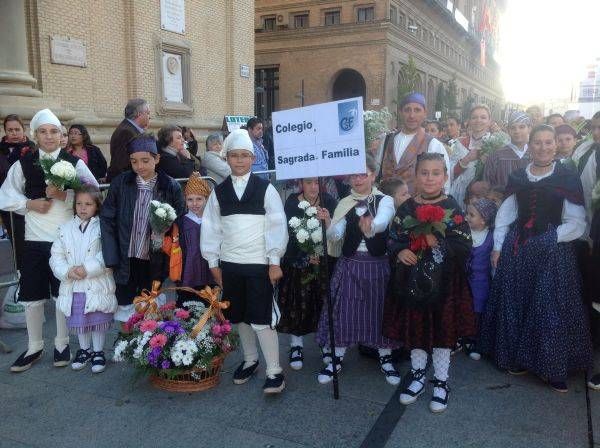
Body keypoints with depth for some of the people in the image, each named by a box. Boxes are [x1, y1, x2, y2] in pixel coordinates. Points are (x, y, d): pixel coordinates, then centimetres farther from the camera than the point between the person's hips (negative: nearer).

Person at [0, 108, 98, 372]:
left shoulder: (75, 163, 1)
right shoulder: (23, 164, 6)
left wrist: (65, 195, -21)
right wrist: (29, 204, -9)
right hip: (34, 239, 2)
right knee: (32, 296, 8)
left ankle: (62, 344, 27)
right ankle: (34, 347, 26)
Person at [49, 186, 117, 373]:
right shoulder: (65, 229, 5)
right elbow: (56, 256, 3)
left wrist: (87, 269, -22)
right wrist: (67, 271, -13)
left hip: (97, 286, -4)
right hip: (73, 287, 4)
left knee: (98, 321, 8)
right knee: (79, 321, 17)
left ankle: (98, 351, 25)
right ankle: (84, 349, 37)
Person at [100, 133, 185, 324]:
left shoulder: (170, 186, -5)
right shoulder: (120, 183, -2)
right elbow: (107, 220, 0)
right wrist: (111, 259, -5)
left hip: (154, 263, -1)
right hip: (126, 261, 1)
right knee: (126, 307, 11)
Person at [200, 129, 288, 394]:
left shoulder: (265, 189, -4)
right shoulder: (219, 192, 5)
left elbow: (277, 226, -6)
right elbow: (211, 228, 7)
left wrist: (275, 262, -9)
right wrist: (213, 263, 5)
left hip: (259, 264, -4)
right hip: (229, 264, 4)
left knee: (261, 318, -5)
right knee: (239, 316, 15)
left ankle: (274, 371, 7)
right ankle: (250, 360, 34)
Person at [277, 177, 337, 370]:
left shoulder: (328, 201, -1)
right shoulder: (291, 203, -7)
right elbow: (289, 235, -12)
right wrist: (306, 257, -22)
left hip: (324, 262, 2)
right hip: (297, 262, -1)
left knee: (324, 302, 3)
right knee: (297, 303, 2)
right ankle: (296, 346, 18)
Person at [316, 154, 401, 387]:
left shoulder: (385, 200, -4)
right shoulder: (344, 204, 5)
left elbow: (382, 221, -27)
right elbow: (335, 236, -5)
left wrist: (370, 226, -50)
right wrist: (328, 222, -25)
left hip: (377, 265, -2)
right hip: (348, 264, 2)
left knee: (380, 310, 6)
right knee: (343, 310, 5)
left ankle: (385, 359, 26)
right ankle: (336, 357, 23)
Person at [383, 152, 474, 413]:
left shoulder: (452, 208, -5)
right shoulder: (407, 208, 2)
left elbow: (465, 247, -8)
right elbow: (393, 239, 6)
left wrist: (438, 242, -21)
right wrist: (400, 252, -13)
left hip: (442, 282, -2)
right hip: (412, 281, 3)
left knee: (442, 330, 7)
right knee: (414, 328, 13)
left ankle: (441, 382, 27)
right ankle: (417, 376, 34)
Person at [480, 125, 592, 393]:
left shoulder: (567, 178, -2)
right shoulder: (518, 177, 8)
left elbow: (577, 223, -5)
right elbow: (505, 214, 9)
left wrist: (548, 238, -14)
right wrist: (497, 247, 2)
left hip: (553, 251, -3)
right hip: (517, 250, 3)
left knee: (551, 308, 0)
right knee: (515, 305, 7)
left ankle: (554, 369, 16)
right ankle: (519, 358, 25)